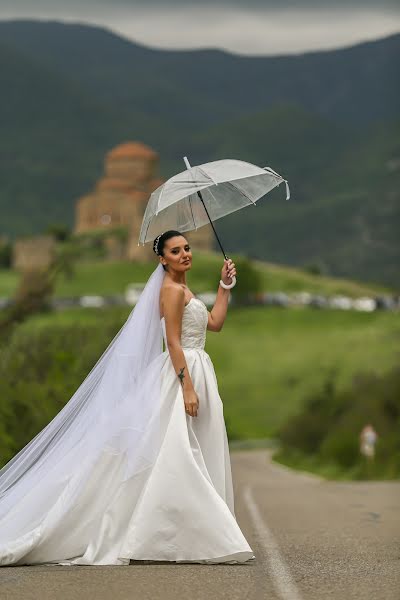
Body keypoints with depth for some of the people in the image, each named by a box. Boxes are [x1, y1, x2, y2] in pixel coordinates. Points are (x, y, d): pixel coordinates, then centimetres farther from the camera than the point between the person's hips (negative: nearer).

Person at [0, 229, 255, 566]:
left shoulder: (182, 290, 19)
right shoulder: (172, 290, -11)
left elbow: (215, 323, 20)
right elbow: (173, 342, -17)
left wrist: (225, 285, 18)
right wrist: (187, 386, -23)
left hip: (197, 372, 10)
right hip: (180, 376, -10)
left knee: (197, 459, 9)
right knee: (176, 456, -14)